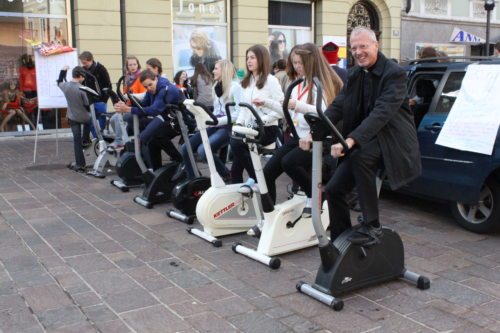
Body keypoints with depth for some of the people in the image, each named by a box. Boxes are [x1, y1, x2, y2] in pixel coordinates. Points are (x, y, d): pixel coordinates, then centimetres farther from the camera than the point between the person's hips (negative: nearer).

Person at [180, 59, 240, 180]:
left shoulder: (235, 86, -7)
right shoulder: (216, 87, 18)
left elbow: (239, 112, -15)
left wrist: (218, 121, -20)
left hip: (228, 126, -8)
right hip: (216, 125, 8)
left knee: (203, 150, -28)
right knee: (185, 148, -7)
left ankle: (227, 175, -5)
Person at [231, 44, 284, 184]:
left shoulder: (271, 80, -3)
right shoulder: (245, 82, 18)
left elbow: (281, 109, -10)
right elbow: (243, 108, 16)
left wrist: (263, 120, -21)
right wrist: (239, 123, -1)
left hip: (267, 129, -6)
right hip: (248, 128, 6)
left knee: (236, 144, -26)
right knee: (234, 143, -20)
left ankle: (257, 179, -10)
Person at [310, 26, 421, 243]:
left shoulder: (395, 73, -16)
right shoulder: (355, 74, 6)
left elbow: (381, 113, -30)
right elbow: (338, 106, -3)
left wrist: (351, 140, -41)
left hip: (389, 138, -7)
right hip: (362, 140, 7)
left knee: (359, 158, -36)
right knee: (333, 189, -1)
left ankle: (372, 226, -23)